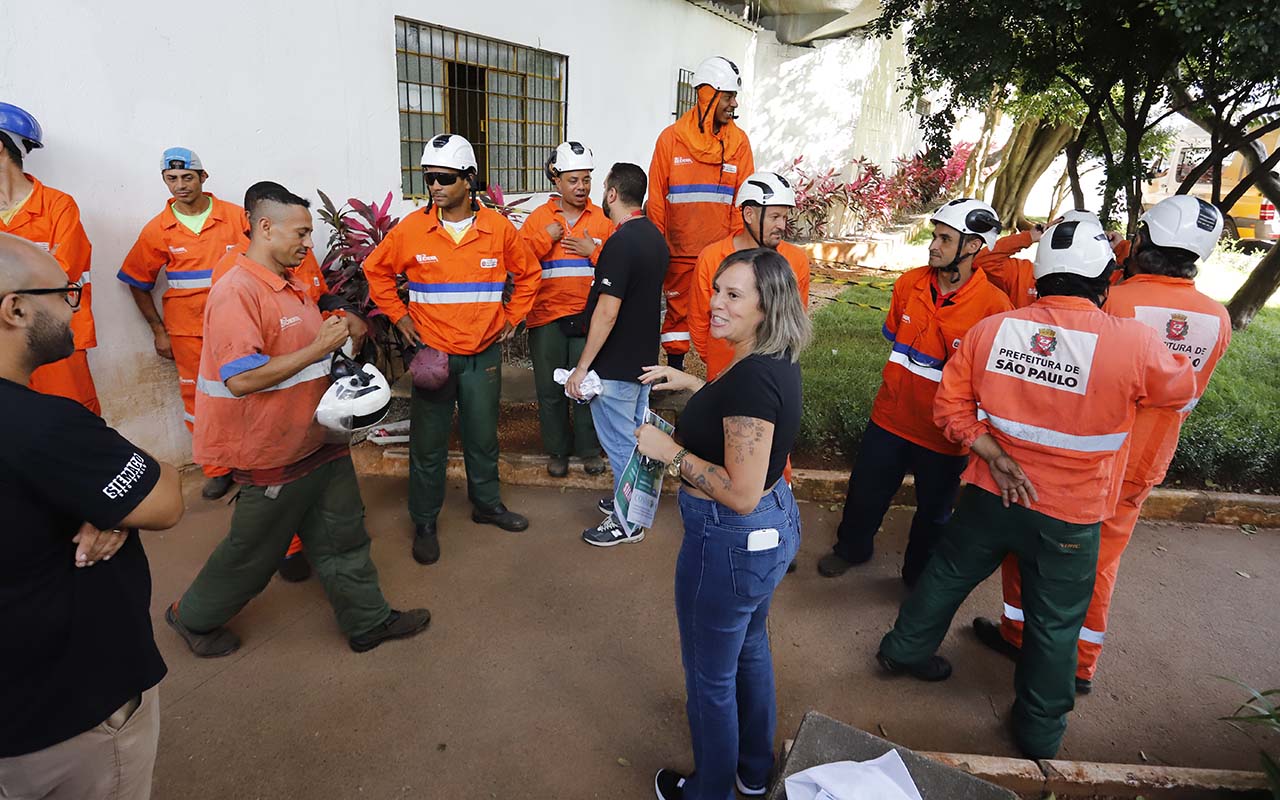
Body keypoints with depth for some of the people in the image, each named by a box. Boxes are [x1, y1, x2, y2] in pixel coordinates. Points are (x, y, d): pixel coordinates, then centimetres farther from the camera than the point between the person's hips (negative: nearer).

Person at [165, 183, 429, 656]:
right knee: (253, 551, 11)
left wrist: (336, 332, 5)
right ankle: (193, 616, 37)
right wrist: (320, 347, -25)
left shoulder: (291, 285, 10)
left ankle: (368, 621, 27)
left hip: (319, 440, 8)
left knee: (342, 536, 14)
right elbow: (242, 379, -29)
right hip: (274, 454, -8)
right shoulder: (237, 292, -21)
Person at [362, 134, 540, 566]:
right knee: (428, 443, 6)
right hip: (432, 352, -1)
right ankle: (424, 523, 22)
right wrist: (398, 315, 3)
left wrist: (511, 317, 6)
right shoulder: (411, 229, -5)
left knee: (483, 436, 14)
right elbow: (376, 270, 9)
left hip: (484, 354, 1)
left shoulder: (498, 228, -3)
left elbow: (528, 273, 11)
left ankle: (487, 503, 35)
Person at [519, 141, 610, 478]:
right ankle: (557, 451, 23)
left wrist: (593, 250, -12)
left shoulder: (602, 219, 6)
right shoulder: (538, 217, 6)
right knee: (550, 389, 8)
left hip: (588, 317, 0)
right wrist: (545, 238, -10)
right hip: (547, 317, 1)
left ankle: (589, 449, 22)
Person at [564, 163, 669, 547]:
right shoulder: (655, 237, 6)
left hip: (616, 365, -9)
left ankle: (627, 521, 15)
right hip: (644, 357, 9)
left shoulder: (621, 243, -23)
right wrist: (595, 257, 24)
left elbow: (607, 313, -26)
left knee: (620, 442, 3)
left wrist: (582, 367, -20)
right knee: (636, 435, 20)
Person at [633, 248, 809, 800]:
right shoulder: (776, 362, -1)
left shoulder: (753, 377, -30)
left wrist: (668, 451, -23)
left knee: (710, 675, 14)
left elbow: (741, 494, -31)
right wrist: (689, 383, 14)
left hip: (731, 543, -10)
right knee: (749, 647, 29)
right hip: (775, 525, 10)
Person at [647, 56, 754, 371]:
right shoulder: (671, 138, 0)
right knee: (678, 310, 9)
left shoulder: (739, 141, 4)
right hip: (679, 250, -1)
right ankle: (674, 371, 25)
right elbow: (656, 198, 3)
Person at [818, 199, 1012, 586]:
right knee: (865, 493, 20)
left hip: (944, 434, -3)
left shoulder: (994, 305, -19)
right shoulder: (909, 283, -5)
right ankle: (851, 548, 49)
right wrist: (900, 382, 10)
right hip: (891, 417, 4)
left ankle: (918, 577, 43)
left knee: (933, 513, 18)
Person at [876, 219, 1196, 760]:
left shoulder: (991, 329, -10)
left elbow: (950, 405, -6)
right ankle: (1040, 731, 37)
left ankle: (904, 650, 45)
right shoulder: (1135, 344, -18)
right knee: (1054, 624, 17)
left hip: (990, 495, 3)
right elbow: (1182, 391, 3)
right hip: (1069, 517, -2)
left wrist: (995, 456, -7)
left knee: (947, 574, 24)